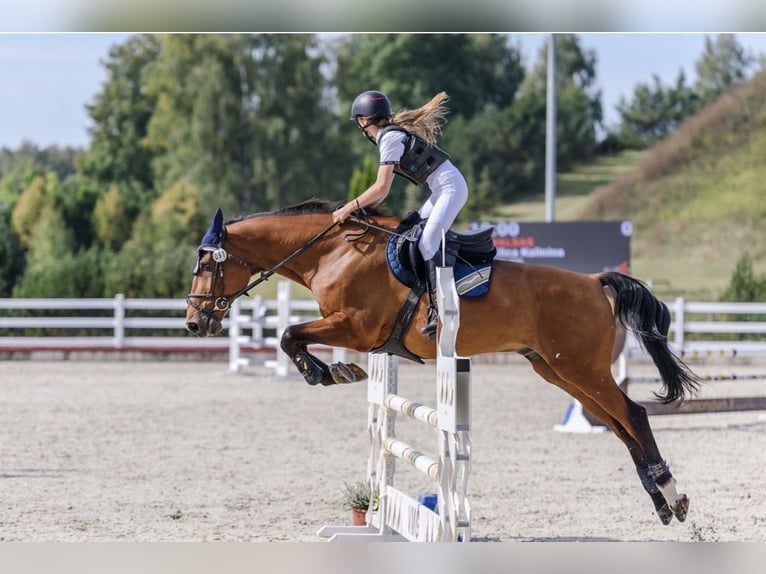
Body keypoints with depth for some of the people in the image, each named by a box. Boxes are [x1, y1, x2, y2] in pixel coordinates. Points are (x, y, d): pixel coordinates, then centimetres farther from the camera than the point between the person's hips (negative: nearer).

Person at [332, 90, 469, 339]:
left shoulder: (390, 138, -13)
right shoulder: (393, 134, 16)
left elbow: (381, 188, -18)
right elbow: (384, 187, 18)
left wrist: (350, 207, -12)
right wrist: (364, 209, 8)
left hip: (451, 188, -10)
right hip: (444, 189, 10)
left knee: (427, 244, -21)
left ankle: (438, 309, -33)